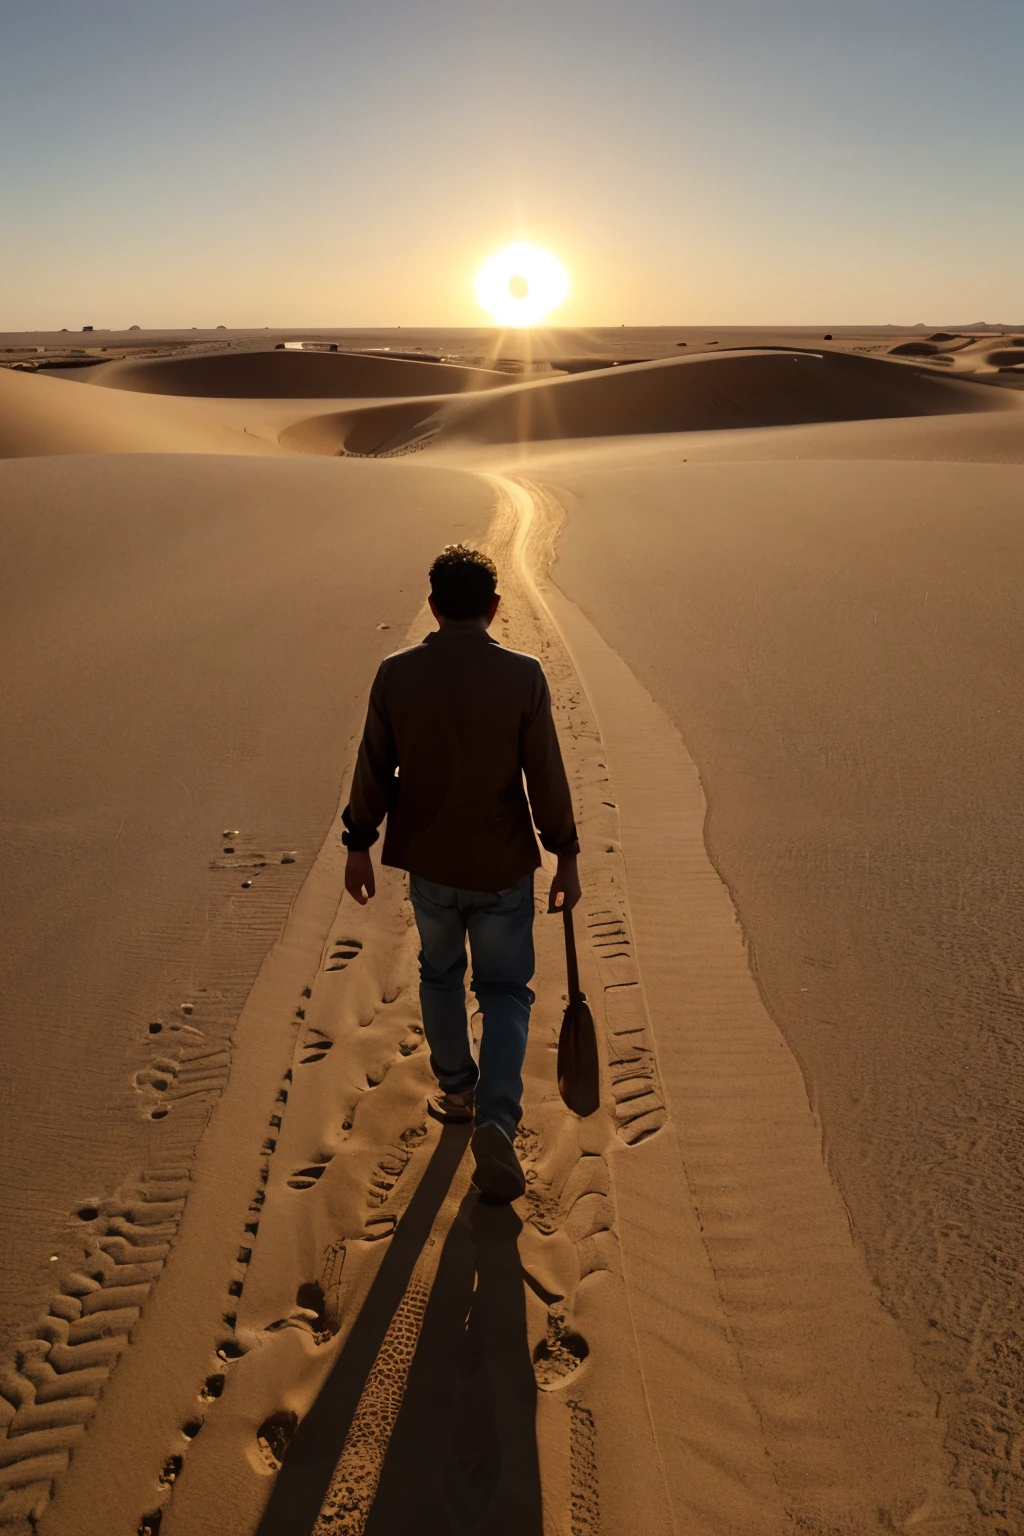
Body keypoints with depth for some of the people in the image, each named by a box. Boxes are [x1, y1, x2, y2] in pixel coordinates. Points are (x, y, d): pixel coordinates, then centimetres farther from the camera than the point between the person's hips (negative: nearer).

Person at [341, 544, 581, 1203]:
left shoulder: (397, 675, -8)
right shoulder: (523, 676, -14)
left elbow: (373, 770, -1)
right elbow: (547, 777, -10)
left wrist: (360, 845, 11)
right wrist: (566, 856, 1)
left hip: (428, 861, 2)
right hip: (503, 865, -2)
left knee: (441, 976, 24)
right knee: (504, 989, 12)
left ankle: (458, 1091, 40)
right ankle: (496, 1119, -3)